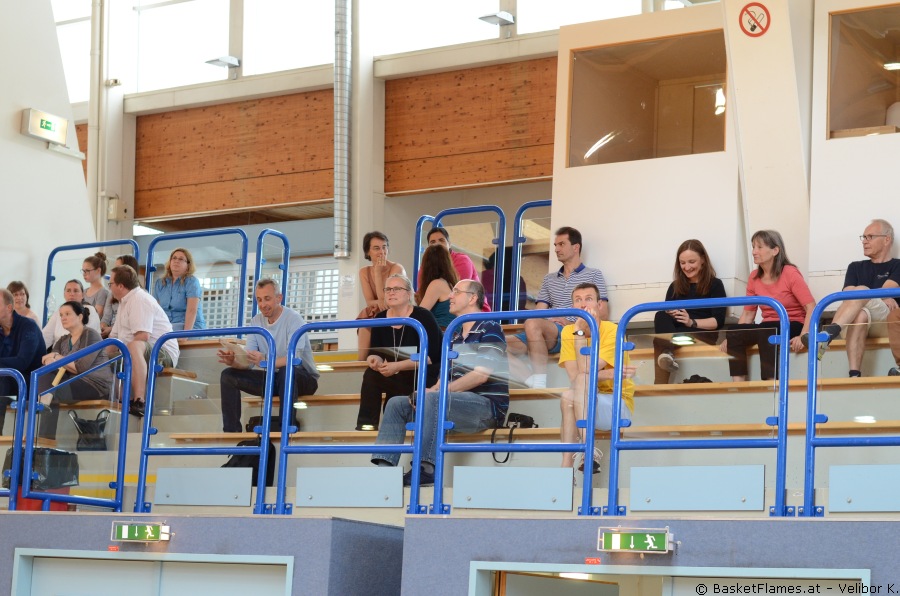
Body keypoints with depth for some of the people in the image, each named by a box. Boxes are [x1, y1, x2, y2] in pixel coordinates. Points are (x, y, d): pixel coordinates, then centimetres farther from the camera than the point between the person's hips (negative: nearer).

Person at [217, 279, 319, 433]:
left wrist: (265, 362, -49)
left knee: (286, 371, -40)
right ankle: (231, 432, -7)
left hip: (303, 378, -6)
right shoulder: (256, 321, 2)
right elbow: (248, 361, -4)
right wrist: (233, 362, -28)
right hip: (273, 379, 7)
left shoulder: (294, 319, -18)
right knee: (228, 376, -5)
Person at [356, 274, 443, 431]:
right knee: (371, 374, -21)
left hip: (428, 375, -5)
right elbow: (376, 352, -1)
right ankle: (366, 425, -19)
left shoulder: (423, 317, -14)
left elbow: (430, 357, -22)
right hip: (398, 377, 6)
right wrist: (375, 359, -26)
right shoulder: (380, 319, 4)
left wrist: (398, 366, -31)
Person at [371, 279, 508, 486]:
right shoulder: (455, 335, 21)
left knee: (433, 399, -35)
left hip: (487, 405, -9)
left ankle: (427, 468, -36)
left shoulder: (489, 328, -4)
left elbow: (481, 374, -16)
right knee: (396, 403, 0)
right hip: (457, 403, 9)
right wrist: (424, 393, -6)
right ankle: (384, 467, -15)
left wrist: (435, 391, -18)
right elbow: (448, 376, 17)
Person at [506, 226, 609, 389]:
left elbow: (602, 315, 3)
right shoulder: (549, 279, 29)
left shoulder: (593, 275, 13)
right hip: (549, 334, 6)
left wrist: (572, 323, -11)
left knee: (532, 324, -35)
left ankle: (539, 383, -36)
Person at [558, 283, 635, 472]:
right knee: (568, 397, -29)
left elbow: (585, 371, -24)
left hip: (617, 407, -4)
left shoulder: (612, 330, -14)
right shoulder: (568, 332, -2)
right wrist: (611, 374, -22)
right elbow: (574, 376, -15)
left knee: (573, 391, -29)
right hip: (583, 407, 4)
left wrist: (580, 331, -23)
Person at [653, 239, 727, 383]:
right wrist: (670, 316, -15)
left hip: (703, 335, -3)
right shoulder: (675, 287, 22)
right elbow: (662, 317, 11)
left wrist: (692, 322, -18)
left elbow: (718, 321, -1)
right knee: (661, 316, -34)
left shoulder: (715, 285, 10)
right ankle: (668, 352, -60)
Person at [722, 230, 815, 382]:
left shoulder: (790, 273, -9)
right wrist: (732, 337, -7)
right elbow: (748, 313, 9)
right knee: (734, 331, -22)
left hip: (792, 326, -5)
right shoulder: (754, 277, 7)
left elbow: (811, 307, -14)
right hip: (766, 328, 5)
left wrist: (803, 336, -27)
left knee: (766, 333, -37)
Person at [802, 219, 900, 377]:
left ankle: (828, 334, -55)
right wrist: (881, 298, -7)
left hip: (887, 318, -3)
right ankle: (854, 375, -52)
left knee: (861, 292, -33)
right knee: (860, 315, -37)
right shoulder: (856, 267, 27)